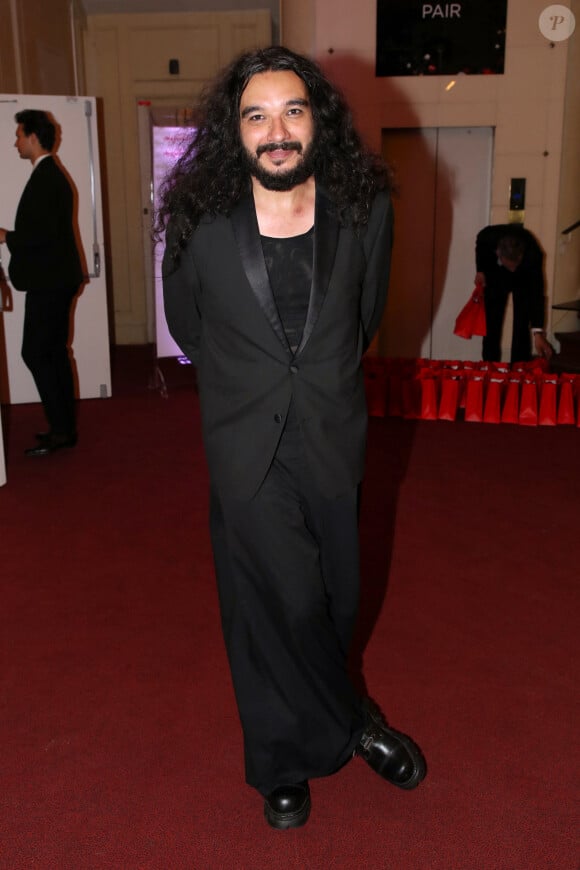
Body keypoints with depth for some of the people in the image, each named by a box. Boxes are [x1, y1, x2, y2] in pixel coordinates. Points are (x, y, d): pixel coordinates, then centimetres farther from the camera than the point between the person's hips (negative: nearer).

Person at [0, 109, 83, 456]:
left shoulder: (46, 177, -16)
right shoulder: (51, 174, 16)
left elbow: (43, 232, -24)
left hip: (49, 283, -10)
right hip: (55, 279, 10)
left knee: (36, 353, -6)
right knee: (54, 352, 13)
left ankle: (61, 431, -1)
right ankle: (65, 426, 21)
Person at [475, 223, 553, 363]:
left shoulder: (533, 254, -40)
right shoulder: (488, 236, -35)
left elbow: (536, 293, -37)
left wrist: (538, 332, -42)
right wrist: (480, 270, -14)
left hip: (524, 279, -2)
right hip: (495, 277, 2)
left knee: (521, 327, -10)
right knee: (491, 325, -1)